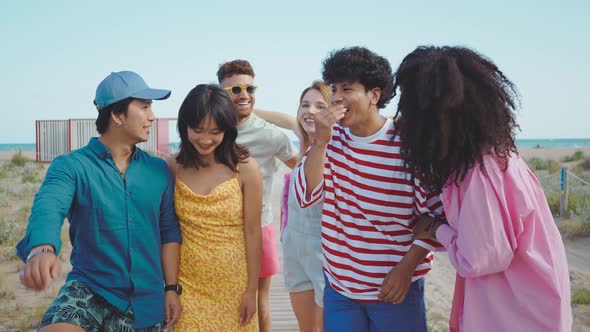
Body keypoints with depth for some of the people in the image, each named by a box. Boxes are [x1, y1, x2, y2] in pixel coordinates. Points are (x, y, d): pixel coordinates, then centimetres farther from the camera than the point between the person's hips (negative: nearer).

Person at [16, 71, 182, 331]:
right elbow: (48, 207, -27)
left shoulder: (159, 171, 4)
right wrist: (41, 250, -48)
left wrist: (171, 288, 6)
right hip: (89, 289, -3)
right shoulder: (71, 166, -8)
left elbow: (169, 232, 9)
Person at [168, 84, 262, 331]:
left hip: (234, 284, -1)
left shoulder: (245, 169, -11)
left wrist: (251, 290, -5)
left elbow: (252, 232, -7)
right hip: (188, 283, 1)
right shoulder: (173, 168, -5)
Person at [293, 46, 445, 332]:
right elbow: (306, 197, -7)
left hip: (396, 286, -4)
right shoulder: (331, 137, 0)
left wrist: (407, 266, -14)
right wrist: (320, 142, -18)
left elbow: (437, 214, -9)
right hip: (339, 283, 4)